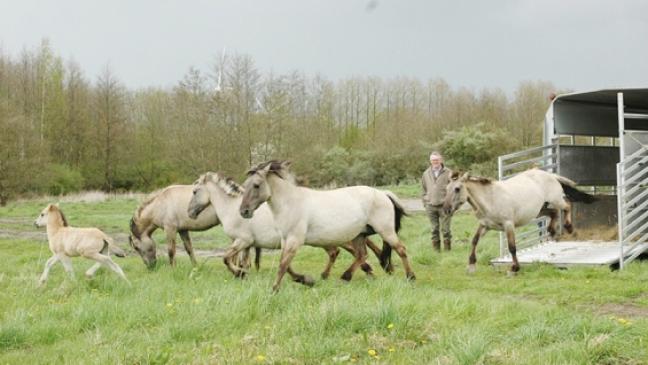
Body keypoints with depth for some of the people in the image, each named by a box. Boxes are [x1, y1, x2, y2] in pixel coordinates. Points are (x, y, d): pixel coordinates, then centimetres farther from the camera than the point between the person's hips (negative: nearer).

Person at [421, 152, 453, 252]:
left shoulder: (448, 173, 0)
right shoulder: (426, 174, 9)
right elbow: (424, 190, 15)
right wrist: (425, 203, 8)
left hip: (444, 206, -3)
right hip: (430, 206, 3)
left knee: (445, 229, -1)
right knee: (434, 229, 8)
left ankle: (447, 250, 8)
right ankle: (436, 250, 14)